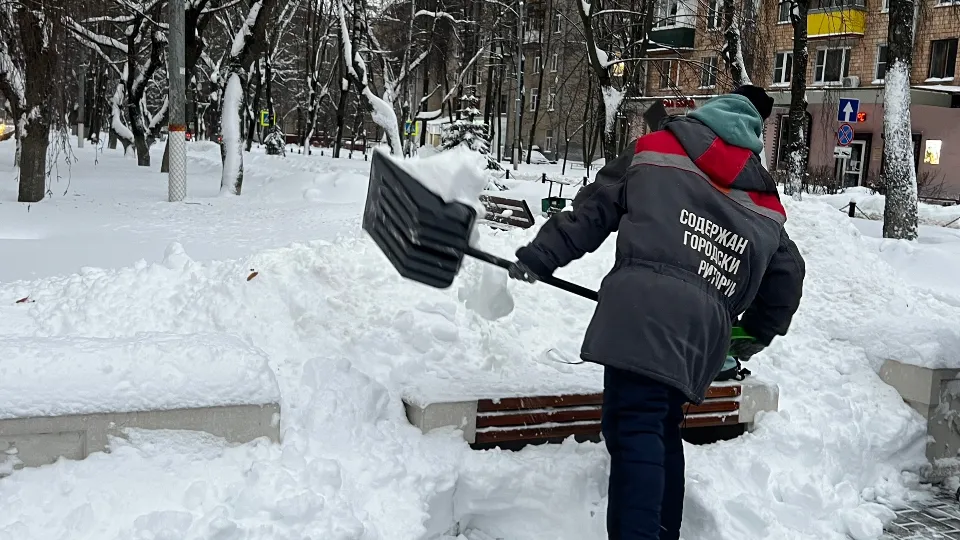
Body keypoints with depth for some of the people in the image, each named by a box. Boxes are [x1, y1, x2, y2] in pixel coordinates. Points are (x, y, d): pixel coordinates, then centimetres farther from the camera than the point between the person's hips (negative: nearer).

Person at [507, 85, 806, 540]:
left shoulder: (656, 149, 15)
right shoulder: (764, 204, 26)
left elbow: (593, 211, 10)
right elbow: (786, 278, 30)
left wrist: (539, 256, 13)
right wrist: (755, 335, 44)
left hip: (642, 309, -5)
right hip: (705, 330, 5)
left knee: (633, 430, -12)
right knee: (662, 432, 19)